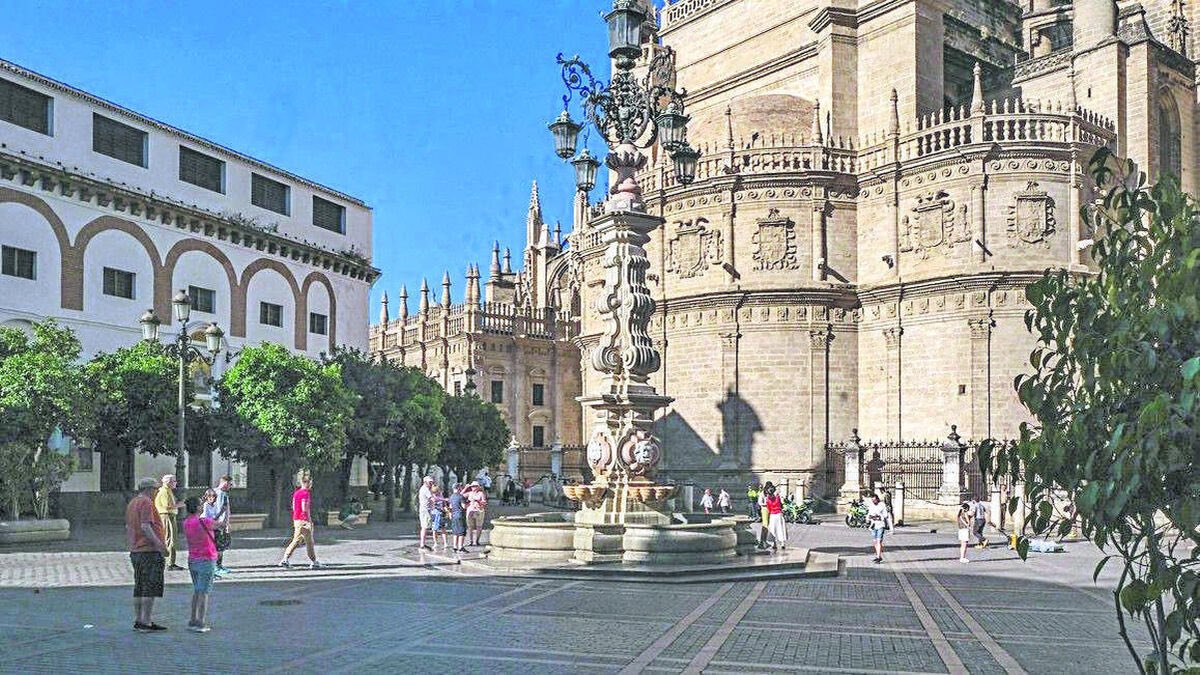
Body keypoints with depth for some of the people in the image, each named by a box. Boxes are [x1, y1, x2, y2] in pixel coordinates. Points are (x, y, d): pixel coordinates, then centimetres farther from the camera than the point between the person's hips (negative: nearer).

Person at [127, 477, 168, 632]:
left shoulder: (131, 503, 17)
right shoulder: (146, 503, -13)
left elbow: (128, 528, 21)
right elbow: (145, 527, -22)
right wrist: (160, 544, -23)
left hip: (136, 551, 10)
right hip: (150, 550, -10)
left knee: (139, 587, 13)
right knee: (151, 588, -6)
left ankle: (138, 621, 17)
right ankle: (146, 622, -7)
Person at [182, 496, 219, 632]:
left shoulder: (186, 523, 2)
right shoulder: (204, 521, -18)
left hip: (192, 561, 7)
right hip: (207, 560, -7)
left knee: (196, 591, 17)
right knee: (204, 592, -4)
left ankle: (193, 621, 20)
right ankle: (201, 624, -5)